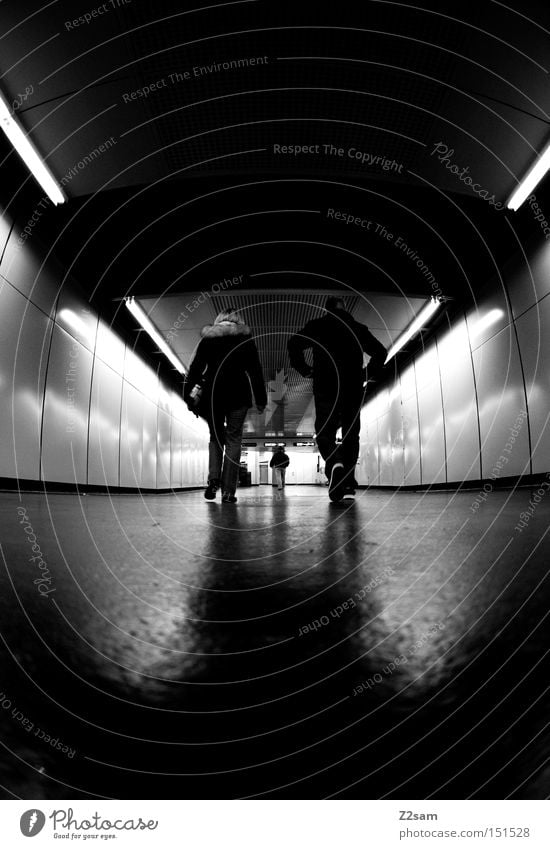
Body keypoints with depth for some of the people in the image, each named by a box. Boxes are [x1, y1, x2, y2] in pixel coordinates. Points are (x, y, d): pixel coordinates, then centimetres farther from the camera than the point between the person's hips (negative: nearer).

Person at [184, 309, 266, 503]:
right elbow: (255, 371, 4)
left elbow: (195, 368, 6)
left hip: (212, 393, 2)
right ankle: (228, 490, -1)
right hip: (237, 394, -1)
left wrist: (189, 397, 7)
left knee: (215, 437, 15)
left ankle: (213, 480, -3)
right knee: (233, 439, 3)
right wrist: (261, 400, 6)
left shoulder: (208, 338, 10)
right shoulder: (245, 338, 7)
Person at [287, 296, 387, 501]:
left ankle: (334, 464, -31)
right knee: (351, 434, 8)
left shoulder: (317, 326, 9)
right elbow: (380, 351, 11)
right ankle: (348, 486, 4)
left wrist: (305, 369, 4)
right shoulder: (358, 328, 15)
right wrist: (369, 374, 17)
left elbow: (294, 344, -4)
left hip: (326, 388, -2)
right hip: (354, 389, 2)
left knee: (325, 432, 1)